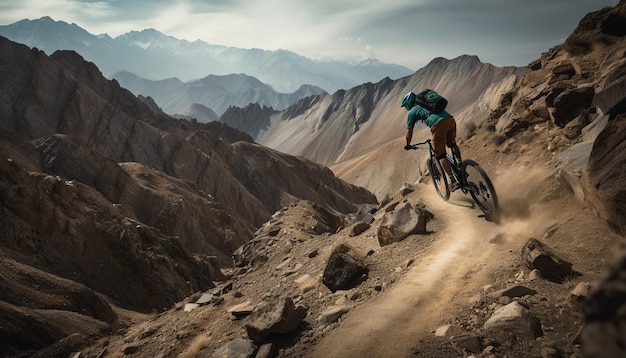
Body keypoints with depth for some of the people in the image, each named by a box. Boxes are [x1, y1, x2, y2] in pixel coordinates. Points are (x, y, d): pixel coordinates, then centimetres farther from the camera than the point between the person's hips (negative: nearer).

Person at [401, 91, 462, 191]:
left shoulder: (412, 112, 16)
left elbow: (409, 133, 16)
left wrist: (408, 145, 34)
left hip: (439, 125, -6)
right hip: (450, 119, 6)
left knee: (440, 155, 4)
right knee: (452, 144, 33)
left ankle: (453, 181, -1)